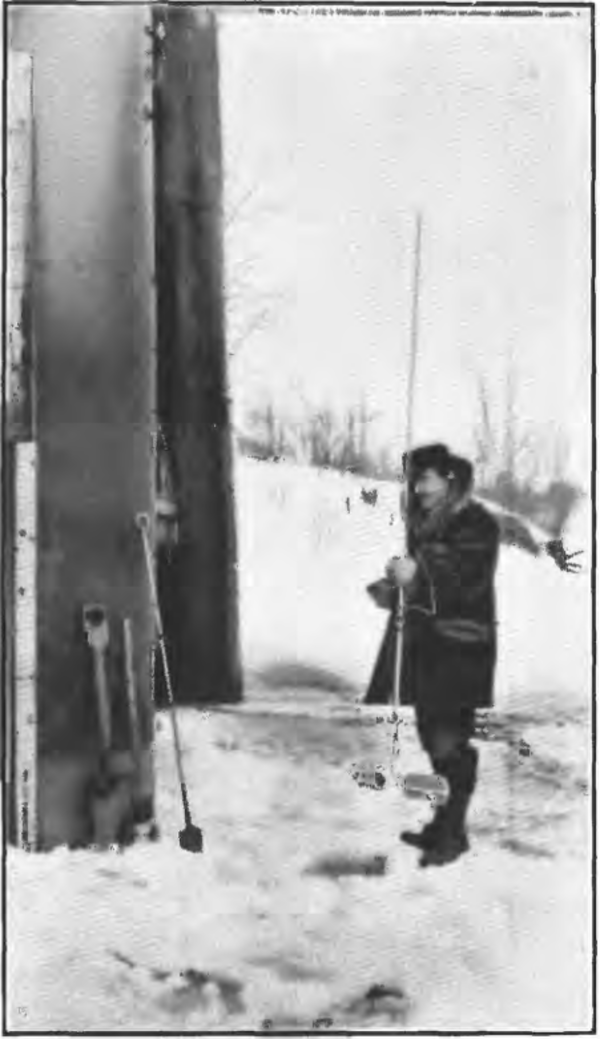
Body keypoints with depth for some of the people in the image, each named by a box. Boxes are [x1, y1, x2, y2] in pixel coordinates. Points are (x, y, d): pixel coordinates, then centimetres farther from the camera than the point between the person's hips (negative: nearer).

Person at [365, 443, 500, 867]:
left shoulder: (477, 526, -9)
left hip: (460, 649, -8)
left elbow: (467, 583, -21)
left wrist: (418, 575, -28)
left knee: (450, 742, -6)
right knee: (431, 735, 10)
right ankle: (442, 822, 21)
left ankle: (455, 832, 4)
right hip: (423, 641, 8)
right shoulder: (425, 524, 14)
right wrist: (397, 586, 7)